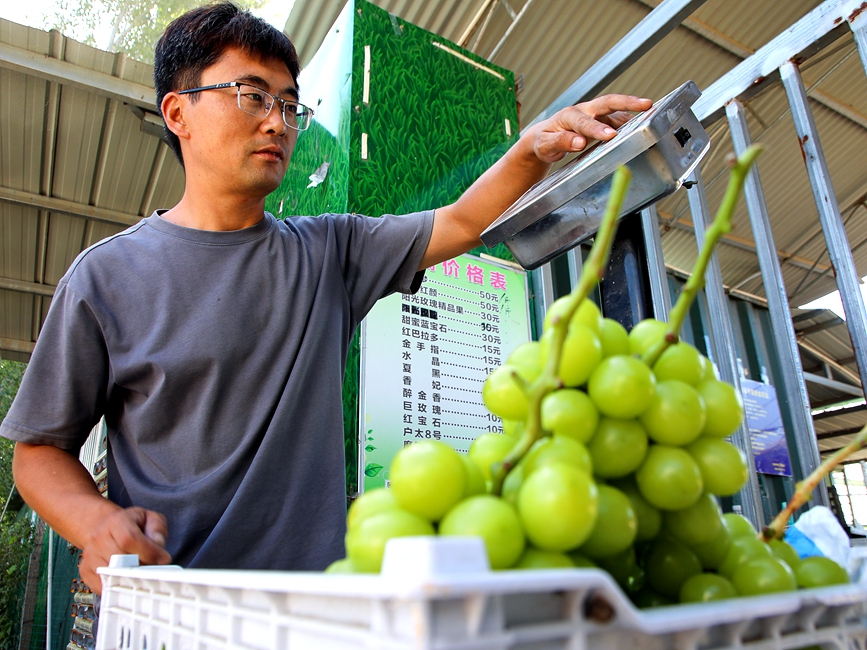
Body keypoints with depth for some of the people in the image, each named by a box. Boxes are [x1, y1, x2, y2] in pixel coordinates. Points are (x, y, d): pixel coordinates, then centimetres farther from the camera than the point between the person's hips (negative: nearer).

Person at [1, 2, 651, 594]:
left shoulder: (329, 251, 4)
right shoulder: (108, 275, -4)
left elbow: (460, 223, -2)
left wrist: (533, 148, -19)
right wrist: (96, 521, -18)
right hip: (165, 604, -2)